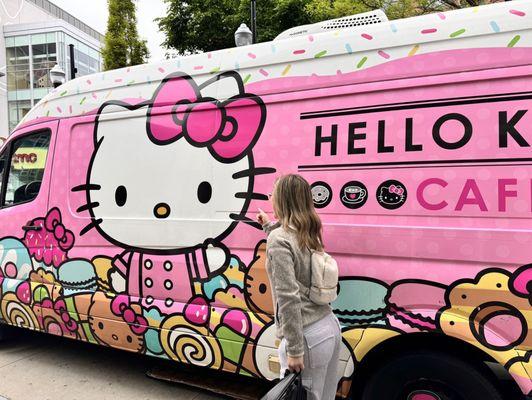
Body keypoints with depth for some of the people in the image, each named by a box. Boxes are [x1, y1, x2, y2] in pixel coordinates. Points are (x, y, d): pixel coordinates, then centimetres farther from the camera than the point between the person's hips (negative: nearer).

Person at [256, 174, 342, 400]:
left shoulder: (278, 239, -16)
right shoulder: (309, 234, 8)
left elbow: (289, 298, -21)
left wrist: (294, 350, -17)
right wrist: (269, 226, 33)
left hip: (308, 336, -8)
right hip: (330, 326, 8)